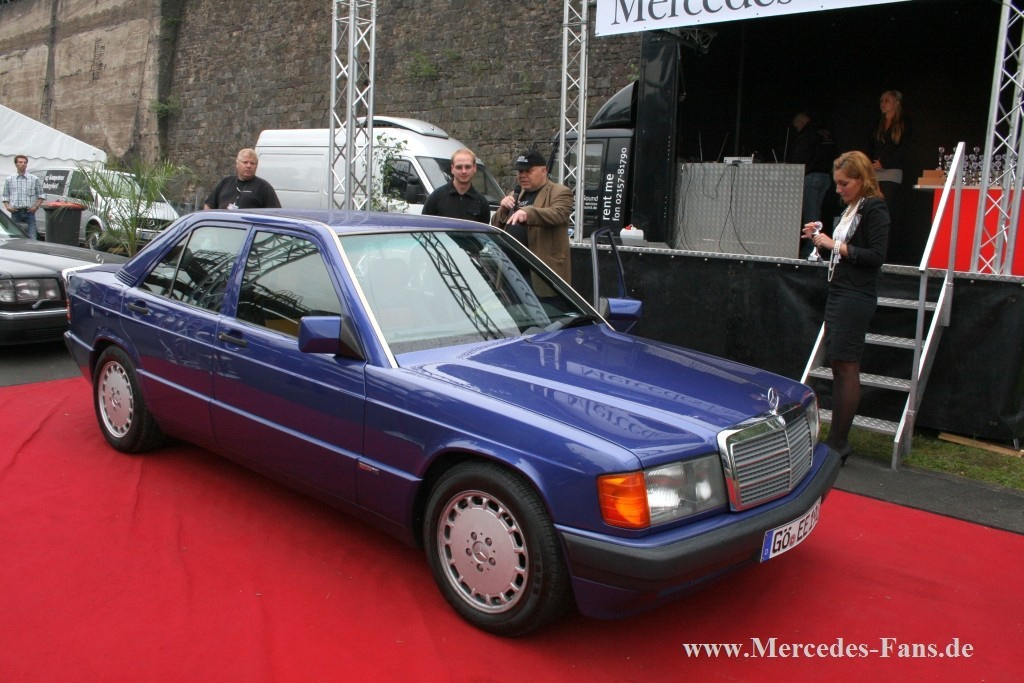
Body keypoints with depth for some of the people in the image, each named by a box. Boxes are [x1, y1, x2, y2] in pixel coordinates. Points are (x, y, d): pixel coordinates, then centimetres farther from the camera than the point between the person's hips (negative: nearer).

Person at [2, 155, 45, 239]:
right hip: (15, 212, 2)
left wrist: (36, 207, -6)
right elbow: (5, 196, 15)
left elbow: (40, 196, 10)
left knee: (32, 238, -10)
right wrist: (7, 207, -3)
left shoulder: (34, 179, 8)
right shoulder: (9, 179, 13)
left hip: (29, 212, -1)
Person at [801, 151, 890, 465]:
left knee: (846, 367, -7)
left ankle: (838, 444, -2)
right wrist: (820, 240, 4)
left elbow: (876, 255, -17)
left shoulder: (874, 208, -9)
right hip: (839, 294, 9)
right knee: (838, 365, 10)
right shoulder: (850, 210, 18)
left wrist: (836, 245, -16)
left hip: (856, 298, -9)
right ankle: (837, 439, 16)